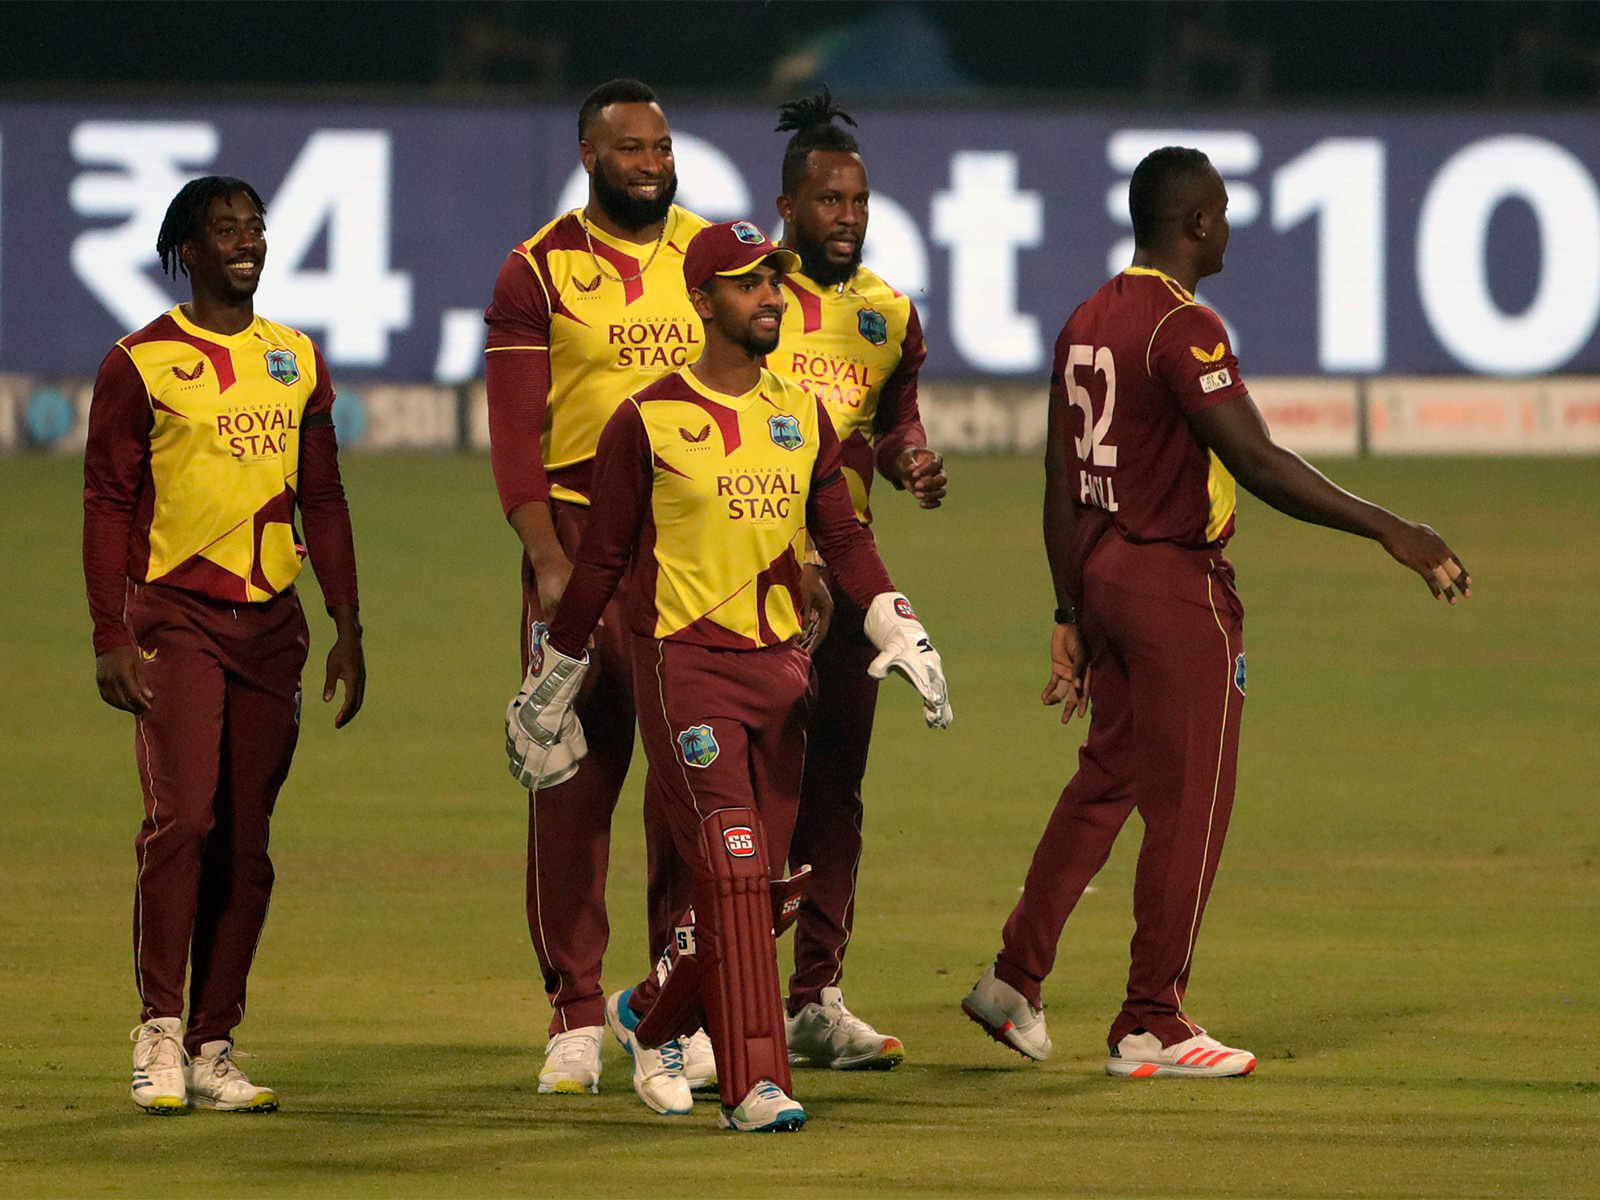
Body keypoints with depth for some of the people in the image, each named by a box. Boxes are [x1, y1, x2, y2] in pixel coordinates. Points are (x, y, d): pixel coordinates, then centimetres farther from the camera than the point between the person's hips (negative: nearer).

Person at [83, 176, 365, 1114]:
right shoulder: (141, 364, -2)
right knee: (183, 816, -17)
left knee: (247, 841, 4)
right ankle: (160, 1035, -12)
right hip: (175, 615, -5)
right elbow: (108, 505, -3)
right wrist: (112, 638, -11)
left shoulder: (298, 361, 13)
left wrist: (348, 629, 11)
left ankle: (214, 1048, 8)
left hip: (272, 620, 5)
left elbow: (323, 500, 17)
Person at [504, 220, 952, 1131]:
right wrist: (551, 676, 5)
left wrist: (900, 629, -6)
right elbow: (603, 559, 2)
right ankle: (755, 1083, -15)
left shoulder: (803, 415, 12)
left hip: (782, 665, 6)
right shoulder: (649, 422, -4)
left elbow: (843, 535, 9)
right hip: (686, 666, -6)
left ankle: (649, 1016, 33)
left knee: (760, 880, 8)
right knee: (731, 870, -14)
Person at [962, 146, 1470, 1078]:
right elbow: (1258, 461, -25)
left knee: (1106, 782, 18)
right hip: (1178, 585, -9)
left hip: (1101, 574, 9)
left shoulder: (1087, 324, 11)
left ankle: (1016, 982, 17)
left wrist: (1073, 615, 19)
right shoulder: (1184, 328, -17)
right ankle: (1153, 1027, 3)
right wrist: (1387, 530, -24)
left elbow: (1061, 485, 14)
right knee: (1189, 802, -1)